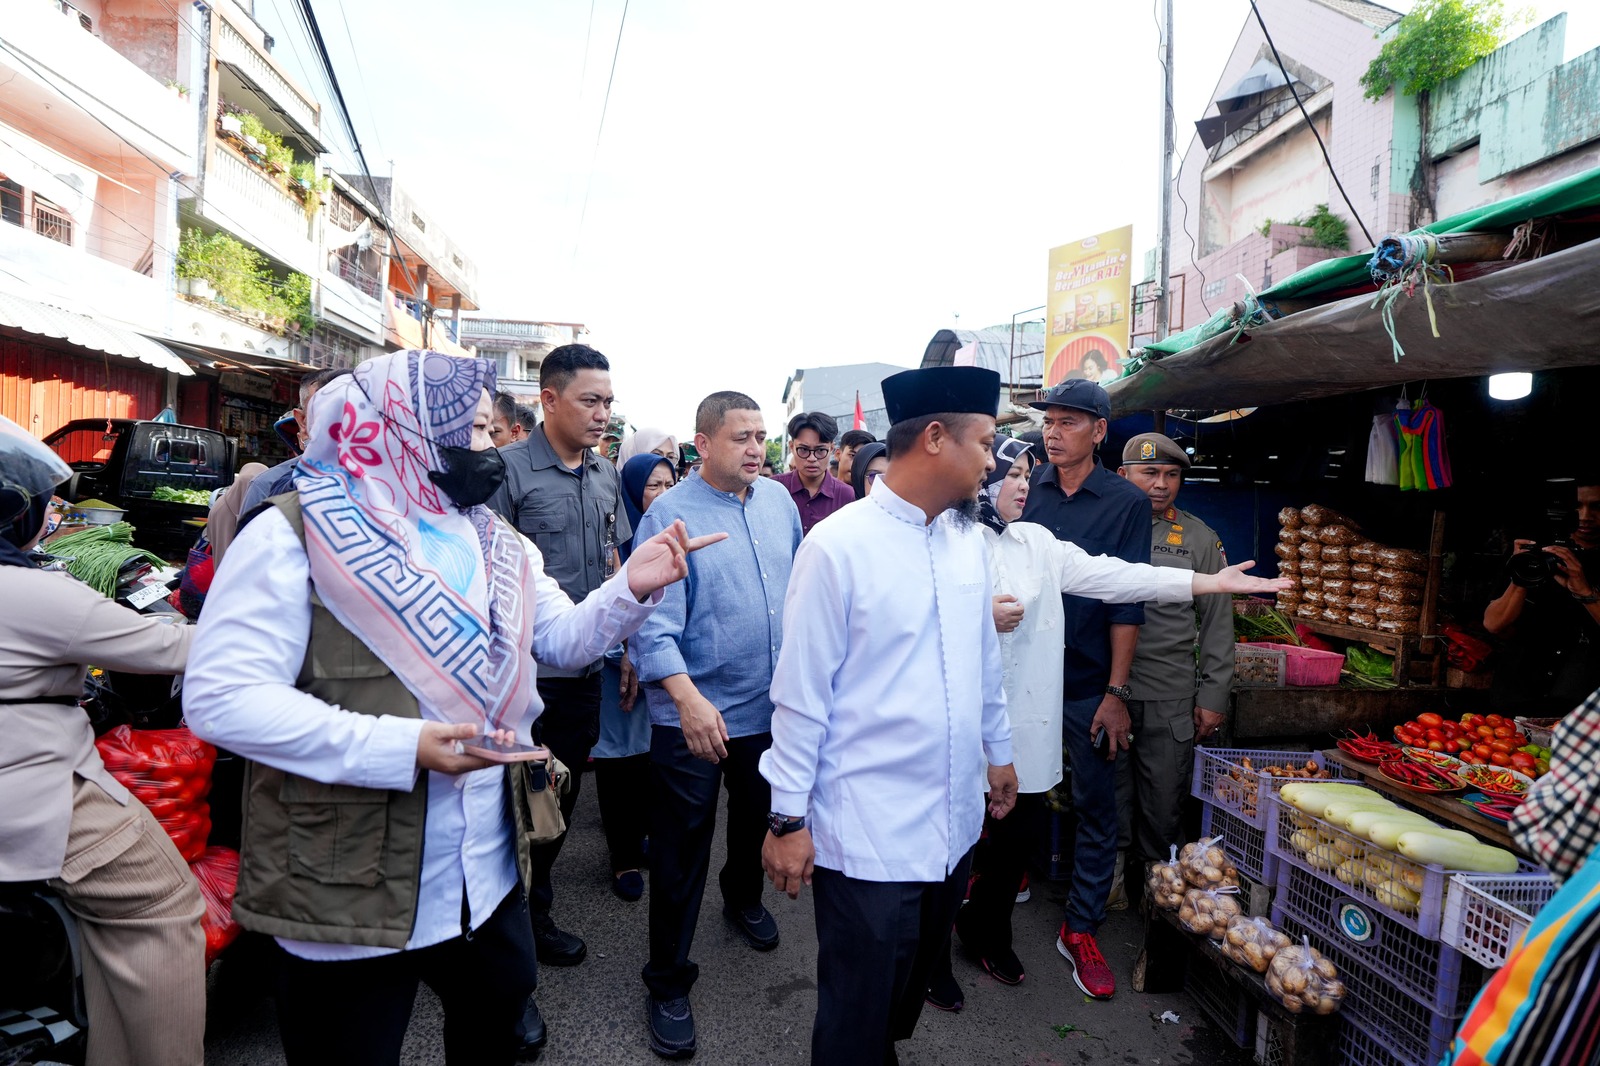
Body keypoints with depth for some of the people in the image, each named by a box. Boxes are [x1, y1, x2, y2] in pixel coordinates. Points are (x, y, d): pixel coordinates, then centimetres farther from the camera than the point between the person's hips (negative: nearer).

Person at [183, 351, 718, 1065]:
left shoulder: (494, 543, 7)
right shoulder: (296, 533, -14)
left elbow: (565, 638, 9)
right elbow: (221, 697, -20)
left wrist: (631, 590, -12)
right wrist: (402, 747, -27)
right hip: (349, 891, -5)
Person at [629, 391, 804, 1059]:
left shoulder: (779, 500, 2)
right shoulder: (670, 515, -15)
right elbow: (655, 621, -20)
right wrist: (688, 697, -31)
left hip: (772, 705, 6)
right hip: (696, 715, -5)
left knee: (757, 819, 26)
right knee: (681, 851, 6)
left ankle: (744, 898, 55)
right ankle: (668, 982, 25)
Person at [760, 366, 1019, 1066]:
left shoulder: (967, 539, 5)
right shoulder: (837, 547, -16)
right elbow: (800, 692, -13)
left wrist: (999, 751, 21)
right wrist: (788, 817, -9)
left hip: (954, 819, 7)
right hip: (866, 833, -6)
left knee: (912, 987, 24)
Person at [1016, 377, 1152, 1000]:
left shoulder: (1126, 503, -4)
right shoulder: (1026, 491, 2)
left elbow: (1127, 603, -6)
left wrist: (1117, 692, -8)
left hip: (1088, 685, -1)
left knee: (1096, 808, 7)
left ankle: (1081, 928, 22)